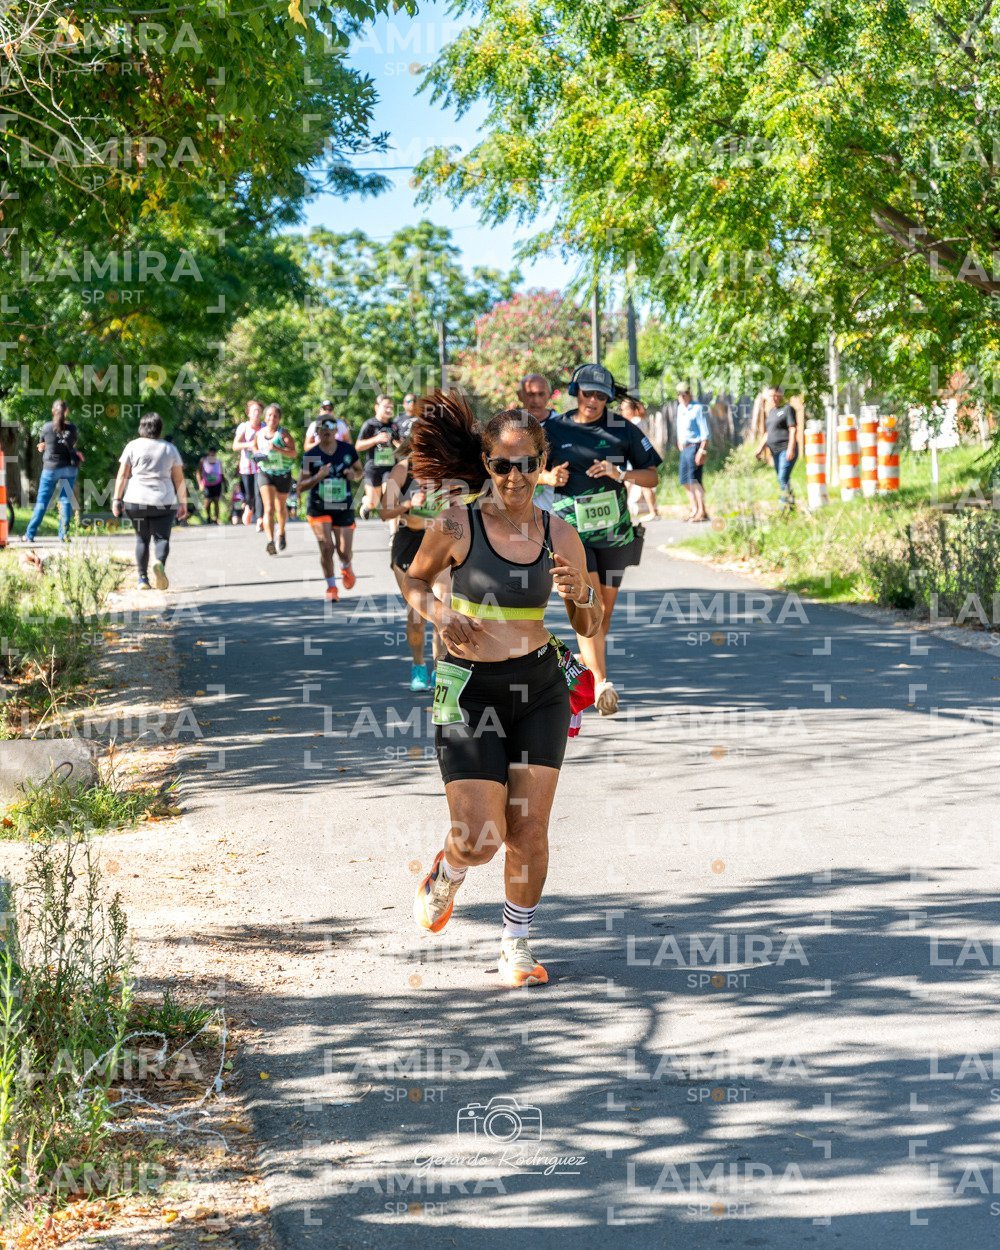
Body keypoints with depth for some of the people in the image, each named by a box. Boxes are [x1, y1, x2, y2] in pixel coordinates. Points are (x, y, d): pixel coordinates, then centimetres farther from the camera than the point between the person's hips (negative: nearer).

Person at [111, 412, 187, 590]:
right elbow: (179, 479, 7)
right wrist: (183, 503, 12)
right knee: (162, 537, 0)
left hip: (136, 501, 1)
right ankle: (160, 562, -31)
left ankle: (143, 578, 7)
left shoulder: (133, 446, 4)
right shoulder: (170, 449, 8)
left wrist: (117, 499, 4)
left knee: (142, 539, 12)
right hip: (164, 502, -1)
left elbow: (122, 475, 1)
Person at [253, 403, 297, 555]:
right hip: (265, 473, 1)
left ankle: (281, 533, 44)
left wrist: (277, 448, -33)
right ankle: (270, 541, -25)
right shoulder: (259, 434, 2)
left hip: (283, 474, -1)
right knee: (269, 508, -15)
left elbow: (293, 453, -19)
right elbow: (255, 447, 21)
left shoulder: (283, 433, -9)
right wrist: (257, 455, -2)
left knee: (281, 508, 16)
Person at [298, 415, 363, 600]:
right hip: (318, 507, -2)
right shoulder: (311, 455, -9)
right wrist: (318, 477, -25)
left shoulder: (348, 450, -2)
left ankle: (346, 568, 40)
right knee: (326, 547, -15)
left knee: (344, 552, 2)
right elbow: (300, 487, -8)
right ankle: (331, 586, 6)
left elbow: (359, 472, 13)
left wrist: (354, 475, -11)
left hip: (343, 507, 2)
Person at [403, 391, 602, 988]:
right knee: (479, 839, -6)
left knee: (529, 830, 0)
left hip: (539, 689, 2)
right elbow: (414, 581, 10)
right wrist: (439, 613, -10)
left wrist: (580, 596, -13)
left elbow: (590, 627, 9)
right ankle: (446, 876, 31)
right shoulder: (456, 526, -8)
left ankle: (517, 946, 21)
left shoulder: (560, 536, 0)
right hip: (470, 692, -2)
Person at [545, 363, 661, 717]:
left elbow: (652, 476, 3)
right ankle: (601, 683, -25)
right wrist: (549, 477, -9)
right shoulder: (554, 431, 1)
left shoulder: (624, 430, 2)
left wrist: (619, 474, -15)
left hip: (614, 531, 2)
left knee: (605, 609, 10)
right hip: (571, 529, -2)